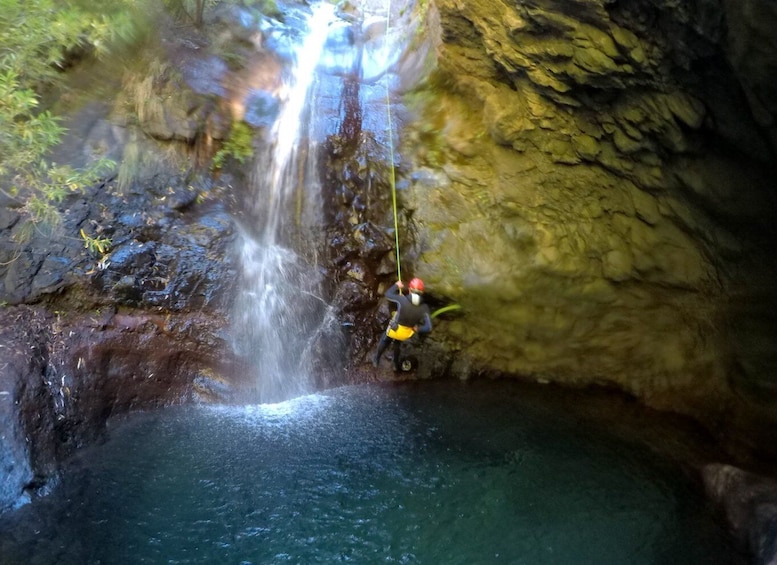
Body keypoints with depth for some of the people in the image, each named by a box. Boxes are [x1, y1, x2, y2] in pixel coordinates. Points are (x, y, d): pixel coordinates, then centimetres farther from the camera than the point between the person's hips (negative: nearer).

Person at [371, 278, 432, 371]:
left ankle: (376, 359, 53)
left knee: (384, 340, 32)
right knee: (397, 343, 36)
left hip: (394, 329, -2)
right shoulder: (424, 308, -24)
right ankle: (396, 364, 53)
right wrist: (417, 329, -7)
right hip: (407, 334, 2)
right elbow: (428, 328, -25)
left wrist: (396, 285, 2)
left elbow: (388, 294, -14)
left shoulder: (402, 300, -32)